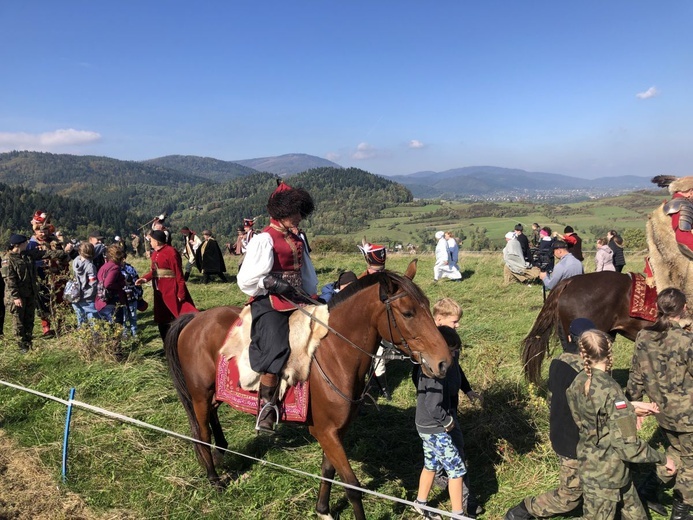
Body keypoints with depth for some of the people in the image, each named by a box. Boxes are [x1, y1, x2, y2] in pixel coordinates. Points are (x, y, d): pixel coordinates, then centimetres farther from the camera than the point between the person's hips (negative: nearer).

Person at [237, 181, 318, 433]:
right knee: (276, 351, -23)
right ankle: (266, 409, -6)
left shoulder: (297, 240, 14)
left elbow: (306, 274, 24)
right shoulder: (264, 240, -10)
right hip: (269, 305, -8)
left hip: (296, 302, 8)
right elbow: (246, 280, -14)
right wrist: (274, 283, -22)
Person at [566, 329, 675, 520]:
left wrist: (631, 407, 11)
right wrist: (662, 459, -10)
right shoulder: (609, 389, -28)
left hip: (590, 465, 7)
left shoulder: (578, 383, -5)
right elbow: (627, 445, -25)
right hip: (606, 473, -7)